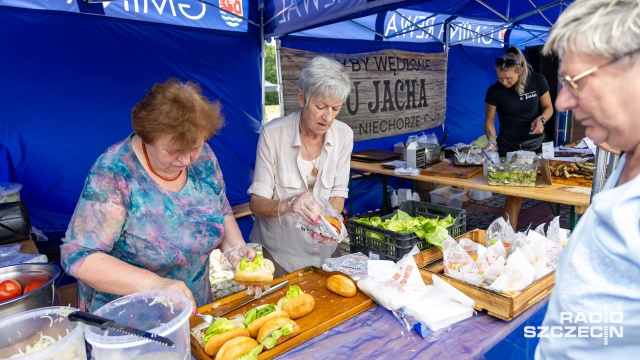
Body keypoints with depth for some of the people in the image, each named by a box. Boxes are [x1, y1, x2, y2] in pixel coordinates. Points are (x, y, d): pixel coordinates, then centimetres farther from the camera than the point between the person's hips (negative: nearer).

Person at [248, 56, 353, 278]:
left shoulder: (343, 134, -10)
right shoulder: (273, 133, -19)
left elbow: (338, 194, -4)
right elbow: (256, 203, -17)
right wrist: (288, 205, -37)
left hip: (324, 247, 4)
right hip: (277, 250, -3)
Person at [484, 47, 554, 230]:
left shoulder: (537, 81, -5)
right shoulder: (494, 91, -9)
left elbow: (548, 107, 6)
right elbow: (489, 120, -3)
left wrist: (542, 119, -15)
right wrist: (492, 141, -19)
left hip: (535, 145, 3)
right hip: (509, 148, -2)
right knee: (514, 194, -2)